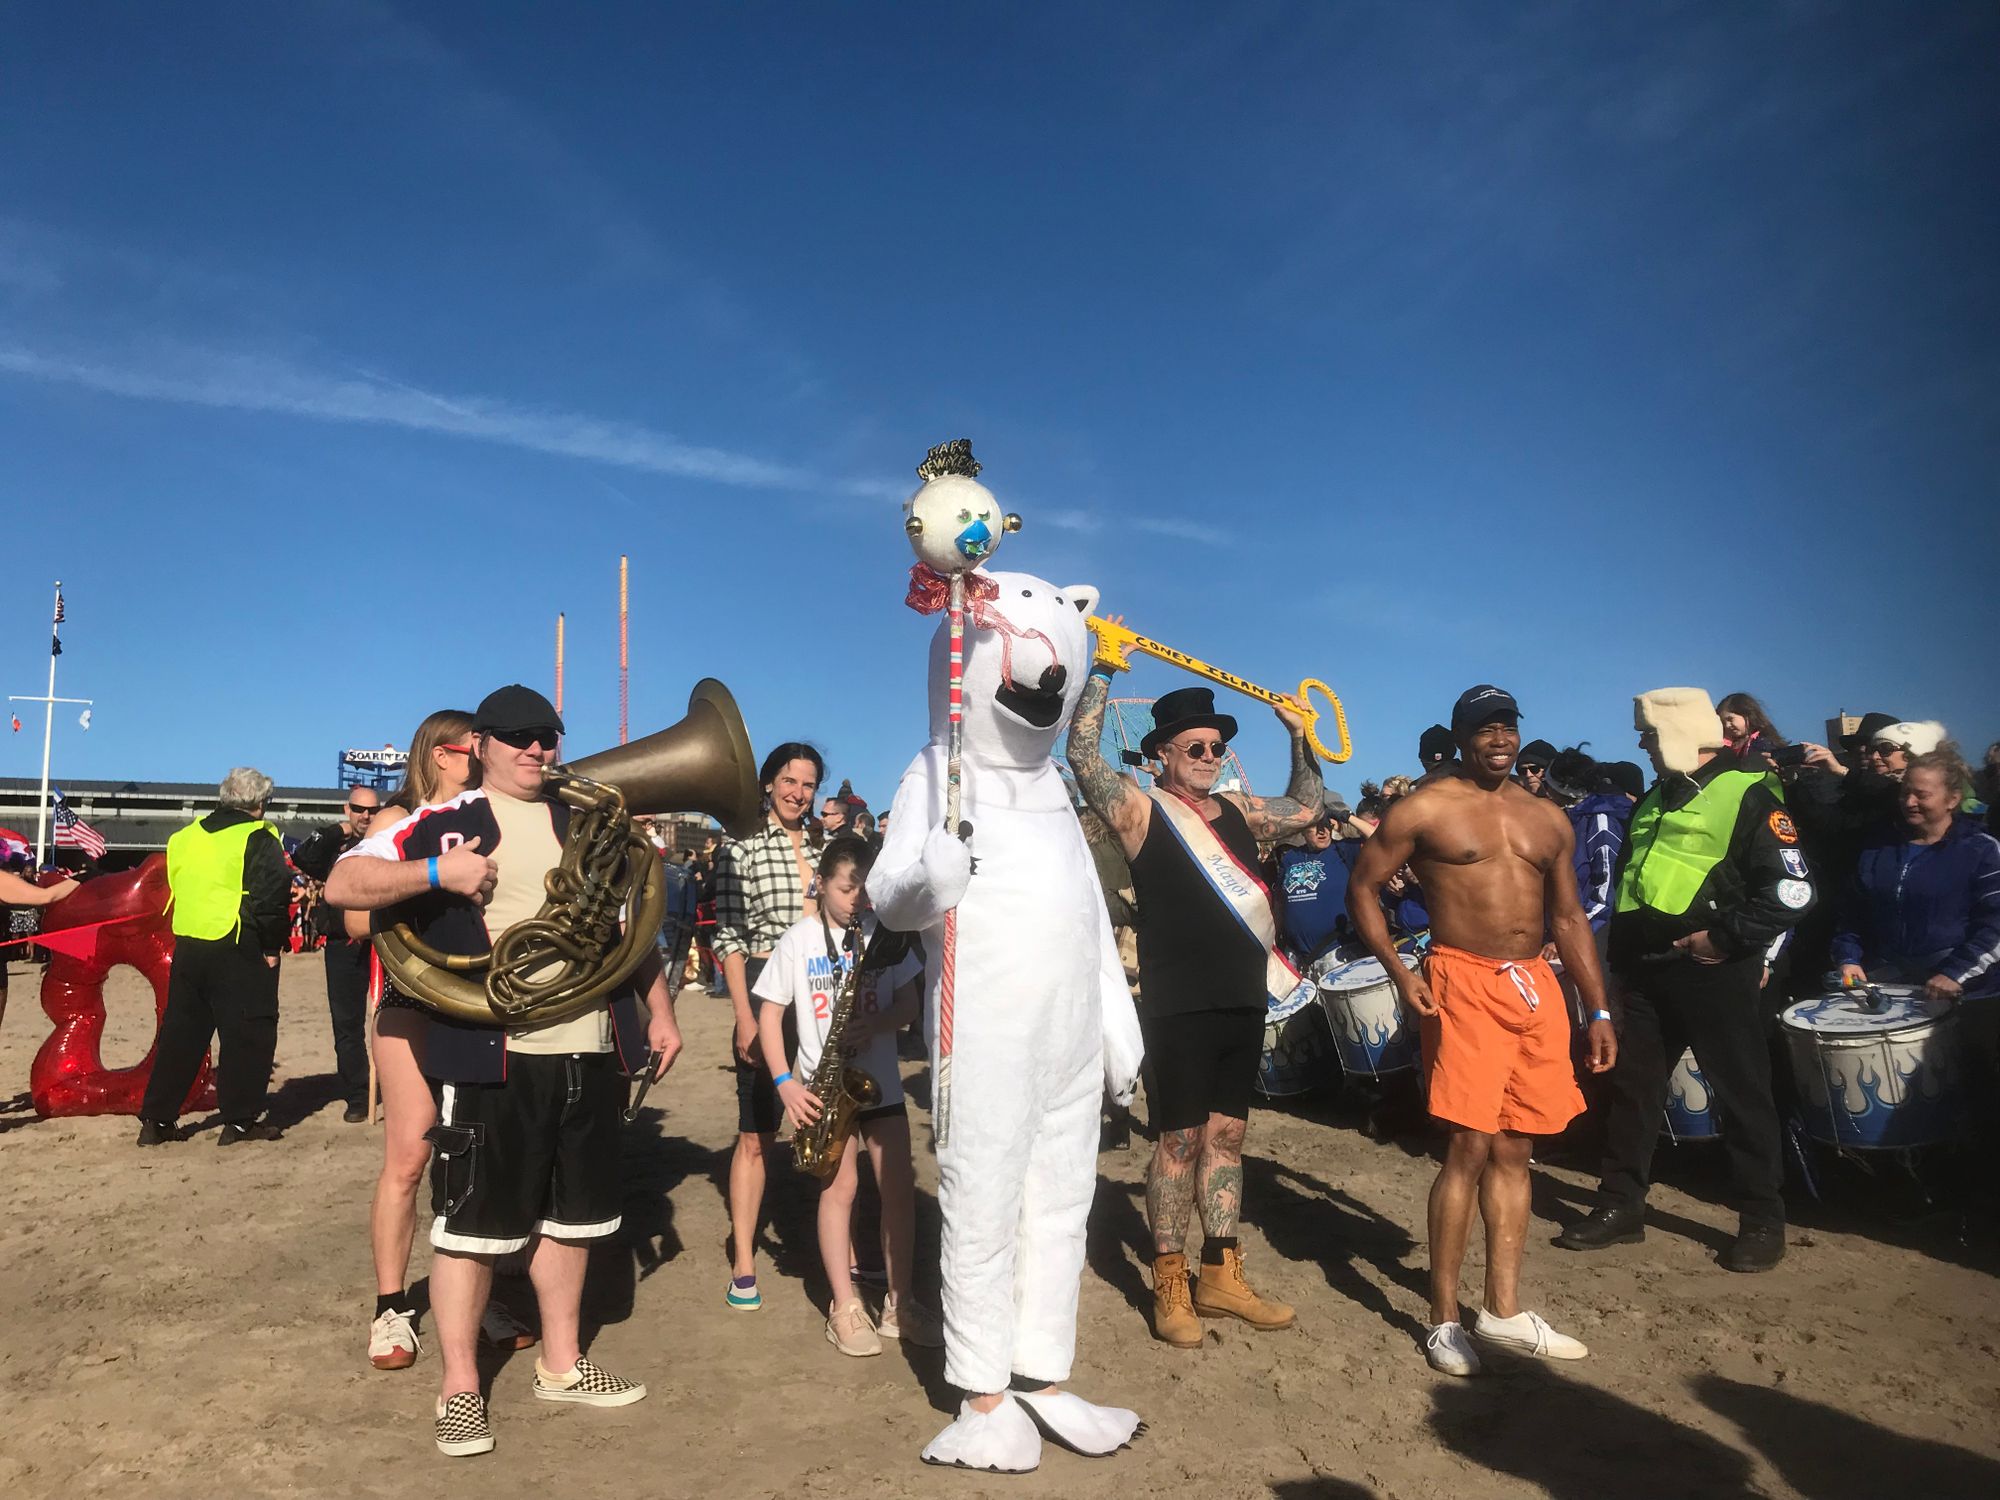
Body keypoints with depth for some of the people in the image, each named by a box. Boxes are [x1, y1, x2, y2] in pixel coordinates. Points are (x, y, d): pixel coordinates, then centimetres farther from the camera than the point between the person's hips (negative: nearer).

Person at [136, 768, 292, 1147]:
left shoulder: (186, 837, 13)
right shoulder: (258, 839, -9)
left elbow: (174, 890, 19)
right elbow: (271, 898, -16)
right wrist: (272, 947, -7)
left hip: (187, 948, 7)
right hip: (238, 950, -7)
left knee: (180, 1034, 15)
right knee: (247, 1035, 2)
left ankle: (155, 1120, 18)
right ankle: (240, 1121, 3)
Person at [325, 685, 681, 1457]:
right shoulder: (443, 821, -2)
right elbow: (342, 884, -9)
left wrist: (660, 1011, 12)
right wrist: (438, 872, -22)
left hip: (586, 1050, 5)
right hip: (488, 1056, -5)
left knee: (572, 1211, 15)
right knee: (471, 1216, 4)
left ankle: (561, 1364, 32)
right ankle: (459, 1387, 21)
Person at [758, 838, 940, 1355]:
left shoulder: (886, 935, 2)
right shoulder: (798, 939, -4)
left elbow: (910, 1002, 3)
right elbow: (770, 1015, -2)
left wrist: (876, 1024, -18)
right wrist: (785, 1082, -11)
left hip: (880, 1079, 2)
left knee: (899, 1186, 3)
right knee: (839, 1186, -2)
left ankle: (899, 1303, 15)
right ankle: (845, 1308, 10)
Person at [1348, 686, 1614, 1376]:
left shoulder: (1547, 819, 14)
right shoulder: (1425, 808, -2)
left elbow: (1569, 919, 18)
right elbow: (1362, 887, -1)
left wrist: (1598, 1011, 14)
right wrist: (1400, 972, -11)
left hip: (1536, 987, 6)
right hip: (1464, 984, -6)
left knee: (1514, 1151, 10)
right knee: (1470, 1147, -8)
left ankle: (1504, 1311, 21)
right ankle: (1444, 1320, 5)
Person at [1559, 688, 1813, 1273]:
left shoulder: (1748, 794, -8)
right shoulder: (1654, 799, 16)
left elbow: (1792, 889, -15)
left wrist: (1727, 938, -18)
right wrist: (1620, 956, 17)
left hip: (1712, 971, -7)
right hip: (1645, 970, 8)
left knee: (1741, 1094, 4)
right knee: (1632, 1086, 10)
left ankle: (1763, 1221, 17)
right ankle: (1620, 1206, 21)